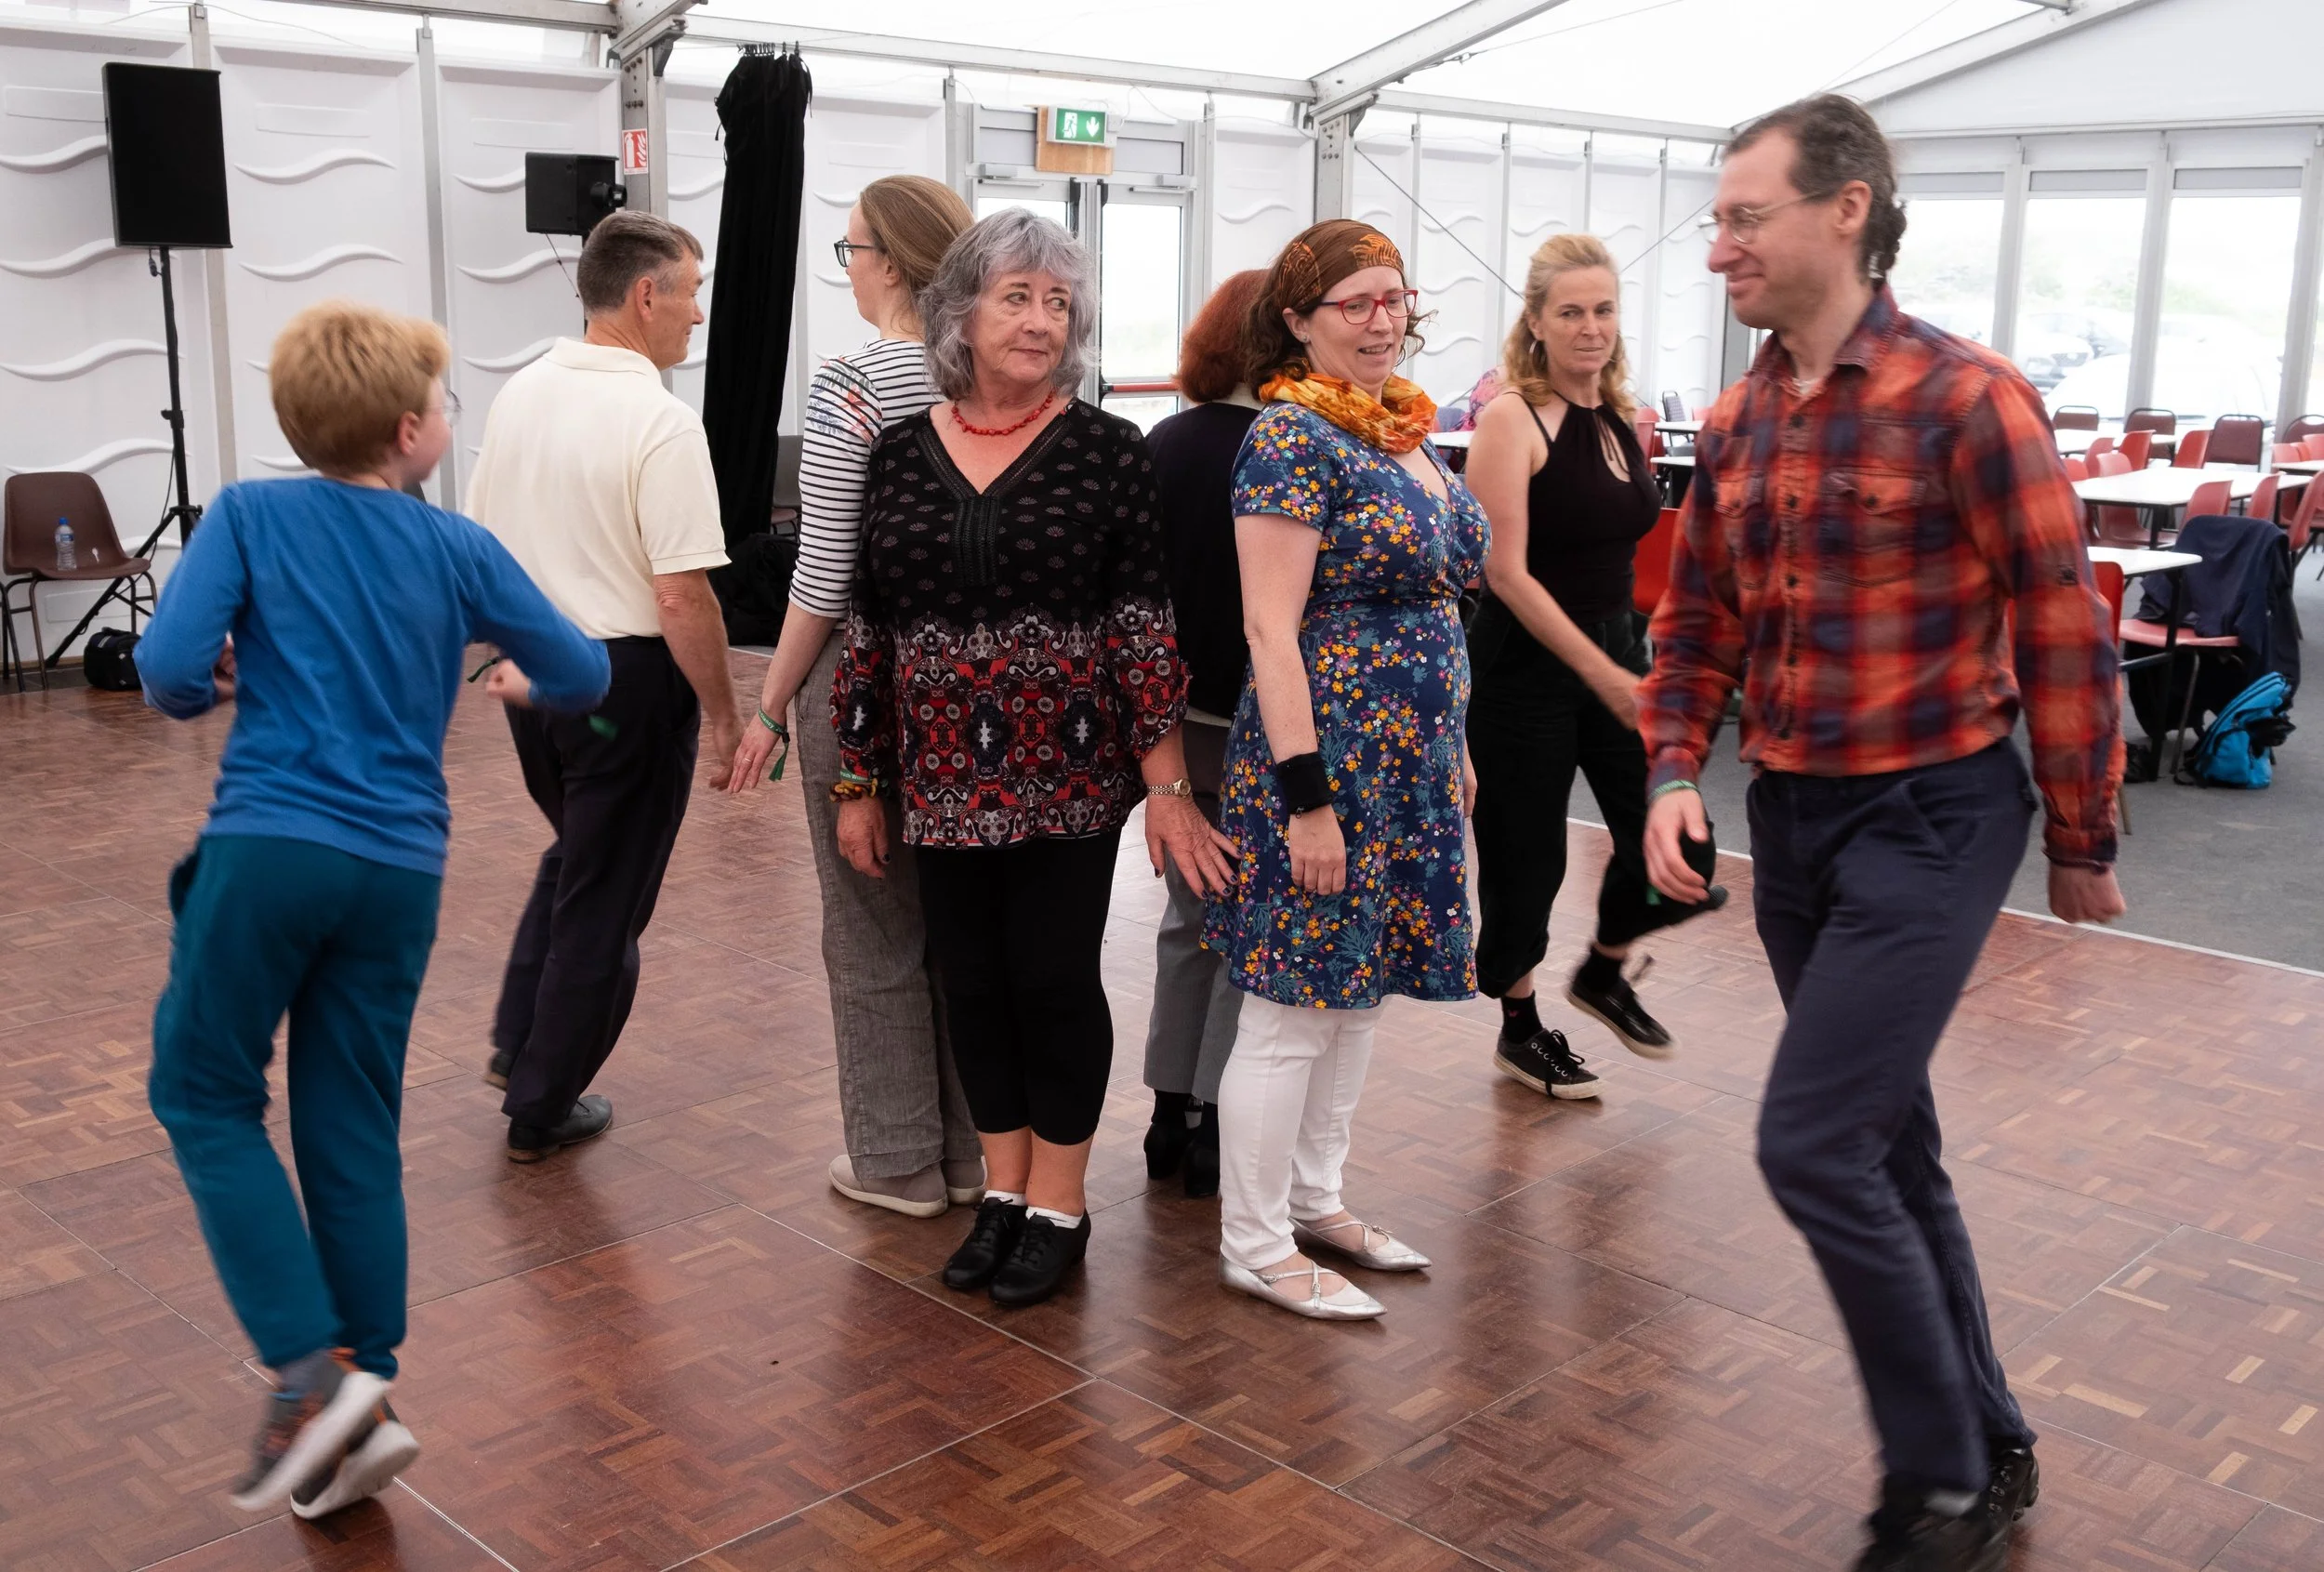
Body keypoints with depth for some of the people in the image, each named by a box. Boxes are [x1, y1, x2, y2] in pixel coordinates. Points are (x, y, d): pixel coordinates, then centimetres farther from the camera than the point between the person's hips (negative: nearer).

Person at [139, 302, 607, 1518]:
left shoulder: (249, 516, 1)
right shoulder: (458, 549, 7)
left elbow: (169, 668, -10)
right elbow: (583, 676, 12)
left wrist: (207, 692, 13)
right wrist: (521, 688, 34)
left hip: (271, 844, -3)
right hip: (400, 867, 3)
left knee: (205, 1096, 11)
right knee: (353, 1128, 11)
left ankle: (313, 1370, -1)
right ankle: (362, 1402, 15)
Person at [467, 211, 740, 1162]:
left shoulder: (520, 395, 4)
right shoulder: (660, 423, -19)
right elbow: (682, 596, -23)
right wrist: (722, 716, -13)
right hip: (626, 679, -7)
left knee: (575, 852, 29)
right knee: (605, 898, 8)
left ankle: (518, 1043, 27)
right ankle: (542, 1111, 19)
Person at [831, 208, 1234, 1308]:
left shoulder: (1106, 451, -5)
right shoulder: (901, 453, 4)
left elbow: (1142, 627, -7)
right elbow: (870, 627, 8)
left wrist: (1167, 784, -12)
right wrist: (859, 785, 9)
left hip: (1067, 774, -3)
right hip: (943, 780, 3)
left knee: (1054, 981, 3)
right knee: (973, 983, 11)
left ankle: (1058, 1208, 20)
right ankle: (1003, 1191, 28)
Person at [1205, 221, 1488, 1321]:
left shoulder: (1407, 435, 13)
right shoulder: (1292, 440, -14)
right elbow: (1271, 630, -19)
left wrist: (1455, 750, 19)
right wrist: (1306, 798, -22)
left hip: (1411, 768, 9)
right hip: (1327, 763, -9)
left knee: (1357, 991, 17)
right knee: (1292, 1012, 0)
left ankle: (1313, 1198, 32)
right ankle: (1254, 1248, 13)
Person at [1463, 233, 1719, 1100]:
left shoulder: (1622, 418, 7)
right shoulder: (1512, 417, -13)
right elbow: (1506, 572, -18)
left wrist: (1629, 660, 14)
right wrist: (1603, 675, -20)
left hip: (1615, 647, 6)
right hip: (1527, 664, -6)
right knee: (1527, 856, 5)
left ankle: (1603, 974, 29)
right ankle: (1520, 1029, 26)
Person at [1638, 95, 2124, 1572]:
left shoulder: (1965, 398, -14)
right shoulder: (1737, 424, 7)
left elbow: (2065, 632, -11)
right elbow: (1698, 620, 14)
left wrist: (2083, 845, -5)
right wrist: (1676, 771, -2)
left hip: (1930, 817, -7)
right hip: (1791, 818, 7)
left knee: (1815, 1144, -11)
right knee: (1889, 1144, 14)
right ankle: (1992, 1451, 32)